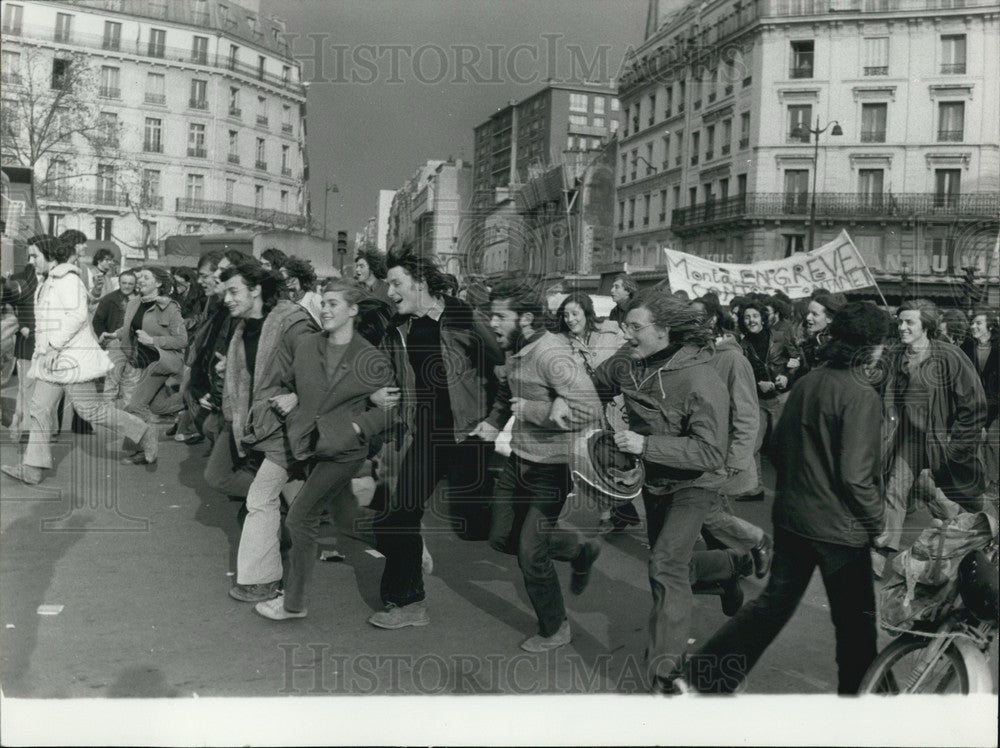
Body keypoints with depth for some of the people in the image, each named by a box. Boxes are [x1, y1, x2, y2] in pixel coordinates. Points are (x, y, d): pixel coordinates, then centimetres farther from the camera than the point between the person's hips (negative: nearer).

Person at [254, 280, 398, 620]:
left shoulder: (373, 360, -9)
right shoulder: (306, 346, 5)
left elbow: (390, 410, -4)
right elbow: (292, 384, 21)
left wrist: (356, 425, -15)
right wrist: (289, 400, 1)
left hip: (343, 450, -5)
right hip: (311, 445, 5)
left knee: (299, 518, -7)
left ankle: (293, 602, 7)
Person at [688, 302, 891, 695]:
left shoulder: (805, 383, 3)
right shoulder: (861, 396, -18)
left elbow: (779, 447, 11)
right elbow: (855, 476, -21)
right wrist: (878, 523, -8)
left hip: (791, 516, 7)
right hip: (839, 527, -7)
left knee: (774, 601, 17)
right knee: (855, 619, 13)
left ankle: (705, 673, 15)